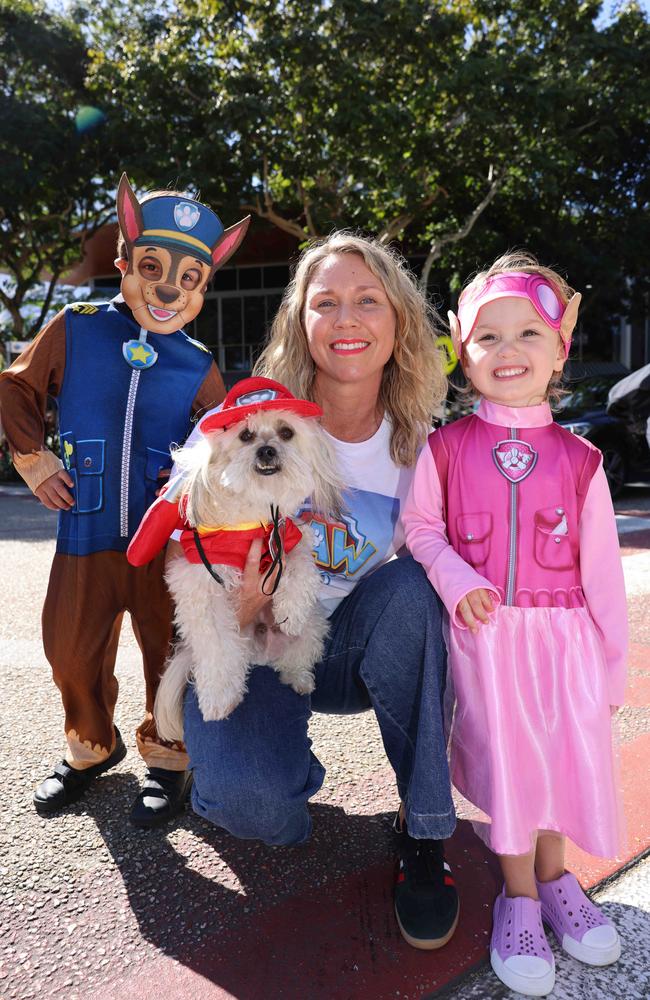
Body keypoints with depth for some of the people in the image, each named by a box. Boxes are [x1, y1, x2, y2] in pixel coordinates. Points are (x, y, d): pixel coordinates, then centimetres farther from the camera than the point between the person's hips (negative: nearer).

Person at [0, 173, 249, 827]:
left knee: (171, 651, 8)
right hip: (86, 530, 1)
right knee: (73, 651, 13)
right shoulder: (75, 328, -1)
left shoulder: (198, 367, -1)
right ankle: (90, 745, 40)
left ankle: (167, 755, 32)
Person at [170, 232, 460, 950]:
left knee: (407, 587, -31)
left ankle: (423, 831, -14)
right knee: (254, 801, -29)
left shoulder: (418, 444, -7)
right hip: (251, 648, -2)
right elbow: (179, 553, -7)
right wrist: (233, 610, -26)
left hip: (357, 649, 2)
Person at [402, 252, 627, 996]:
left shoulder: (579, 460, 0)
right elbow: (419, 525, 4)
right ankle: (519, 895, 28)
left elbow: (601, 569, 3)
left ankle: (553, 876, 38)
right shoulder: (445, 448, -3)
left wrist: (611, 661, 5)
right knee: (507, 753, 4)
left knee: (569, 749, 9)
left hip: (564, 632, 2)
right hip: (484, 630, -1)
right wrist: (457, 581, -14)